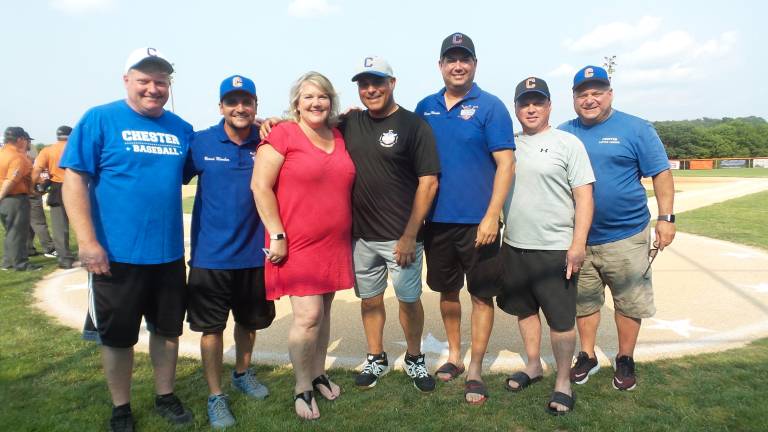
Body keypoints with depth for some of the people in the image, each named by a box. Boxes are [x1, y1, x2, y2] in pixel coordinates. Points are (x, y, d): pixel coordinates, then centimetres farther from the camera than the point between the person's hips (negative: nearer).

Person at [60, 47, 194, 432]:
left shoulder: (181, 129, 6)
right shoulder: (99, 119, -6)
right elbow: (74, 180, -9)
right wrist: (88, 242, -16)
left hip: (169, 253, 4)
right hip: (117, 255, -4)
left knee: (168, 329, 16)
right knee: (118, 336, 11)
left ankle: (165, 396, 35)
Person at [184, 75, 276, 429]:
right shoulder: (201, 143, -7)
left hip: (254, 252, 2)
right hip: (211, 254, -2)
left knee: (250, 320, 20)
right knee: (212, 326, 8)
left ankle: (242, 373, 45)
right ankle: (215, 396, 26)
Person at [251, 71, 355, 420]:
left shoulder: (339, 137, 10)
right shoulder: (282, 134, -8)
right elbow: (260, 186, -13)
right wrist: (277, 235, -15)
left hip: (335, 245, 6)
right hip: (297, 245, -6)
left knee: (323, 312, 15)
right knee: (308, 316, -6)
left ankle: (318, 374, 34)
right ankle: (302, 389, 15)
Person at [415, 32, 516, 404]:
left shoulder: (490, 106, -5)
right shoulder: (425, 107, 7)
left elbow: (506, 164, -10)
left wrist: (492, 216, -17)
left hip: (477, 221, -4)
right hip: (436, 220, 4)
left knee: (481, 295, 6)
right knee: (447, 291, 16)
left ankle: (475, 369, 20)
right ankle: (454, 356, 34)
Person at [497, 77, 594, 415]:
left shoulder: (567, 143, -4)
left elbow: (584, 197, -7)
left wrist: (578, 244, -14)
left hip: (555, 250, -5)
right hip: (514, 247, 5)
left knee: (560, 319, 3)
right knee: (525, 310, 18)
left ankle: (563, 382, 20)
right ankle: (533, 366, 37)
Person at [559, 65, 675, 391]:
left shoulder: (636, 129, -2)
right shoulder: (563, 133, 6)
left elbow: (661, 174, -1)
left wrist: (666, 218, -9)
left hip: (625, 236, -2)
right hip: (578, 239, 3)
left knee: (629, 303, 8)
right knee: (584, 302, 13)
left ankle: (625, 360, 28)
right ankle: (587, 357, 30)